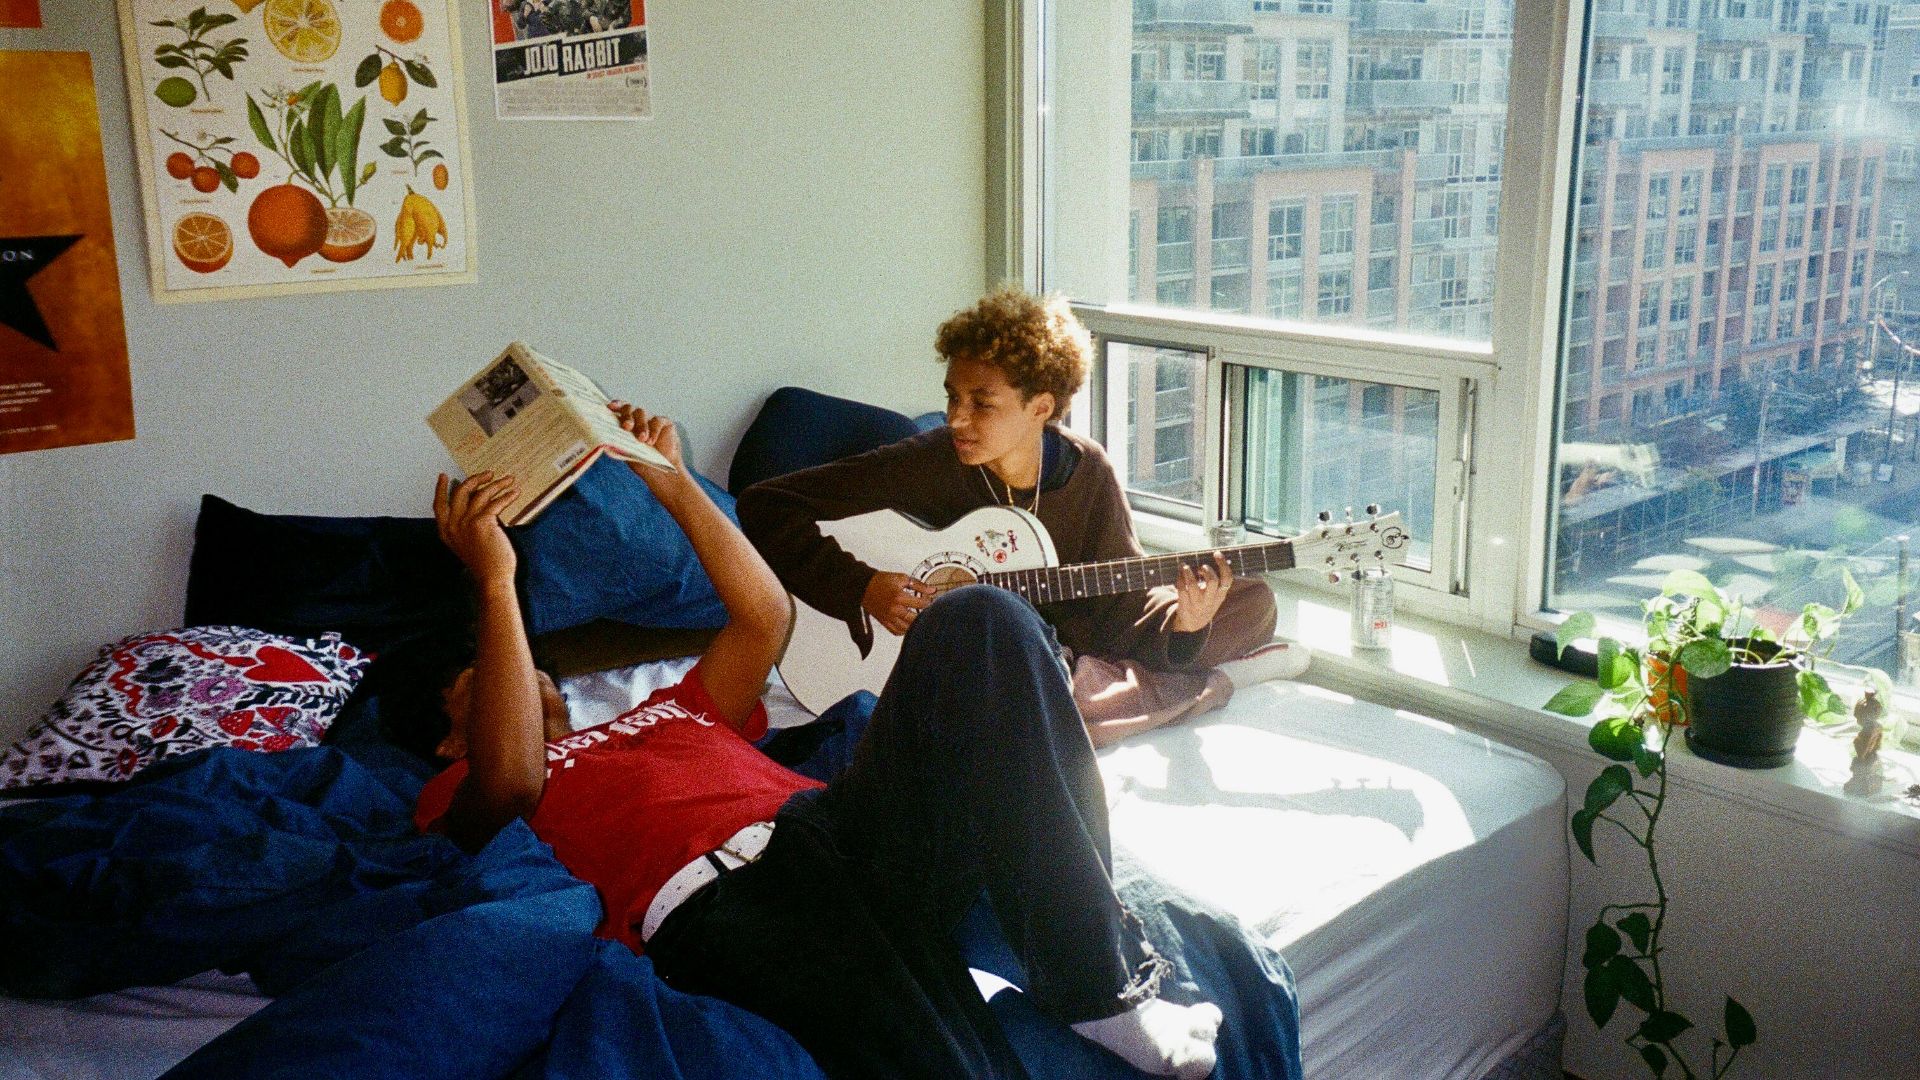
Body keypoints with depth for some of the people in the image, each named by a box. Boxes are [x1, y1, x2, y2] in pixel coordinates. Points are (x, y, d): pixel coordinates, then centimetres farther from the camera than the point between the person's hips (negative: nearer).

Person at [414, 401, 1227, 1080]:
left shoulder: (664, 714, 42)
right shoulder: (456, 794, 25)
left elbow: (765, 616, 37)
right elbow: (511, 779, 1)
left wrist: (671, 483, 37)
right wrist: (495, 583, 1)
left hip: (836, 823, 7)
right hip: (718, 894, -7)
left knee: (976, 622, -20)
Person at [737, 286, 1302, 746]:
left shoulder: (1086, 471, -8)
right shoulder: (927, 465, -17)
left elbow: (1125, 600, -5)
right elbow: (766, 504, -19)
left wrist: (1181, 625, -26)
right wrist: (860, 588, -26)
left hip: (1072, 649, 2)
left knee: (1253, 603, -4)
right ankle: (1214, 684, -15)